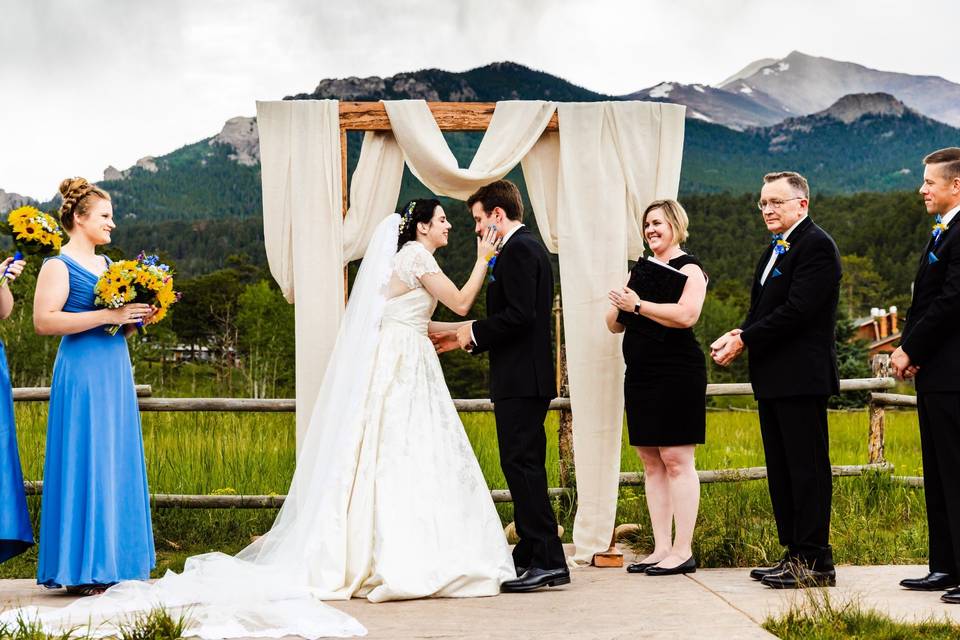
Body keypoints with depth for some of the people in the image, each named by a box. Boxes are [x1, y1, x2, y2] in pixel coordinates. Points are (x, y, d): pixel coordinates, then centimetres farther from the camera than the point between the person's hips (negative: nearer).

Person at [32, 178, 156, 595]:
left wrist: (137, 317, 3)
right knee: (83, 463, -6)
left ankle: (107, 560, 15)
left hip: (115, 373, 8)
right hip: (81, 375, -8)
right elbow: (43, 321, -19)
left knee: (116, 464, 8)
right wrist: (107, 315, -21)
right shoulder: (58, 266, -7)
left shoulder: (108, 265, 16)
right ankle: (79, 568, 1)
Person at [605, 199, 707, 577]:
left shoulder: (688, 268, -3)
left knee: (676, 460, -8)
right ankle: (661, 548, 12)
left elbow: (687, 315, -21)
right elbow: (614, 325, 18)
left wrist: (638, 305, -17)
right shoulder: (641, 269, 19)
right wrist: (619, 305, -4)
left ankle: (683, 552, -4)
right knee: (651, 462, 7)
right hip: (640, 376, 8)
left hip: (676, 373, -8)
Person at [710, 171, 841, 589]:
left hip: (801, 378, -10)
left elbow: (797, 311, -20)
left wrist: (744, 340, -16)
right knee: (781, 470, 13)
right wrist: (738, 335, -1)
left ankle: (815, 562, 0)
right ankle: (795, 554, 20)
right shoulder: (775, 249, 20)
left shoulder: (816, 246, -11)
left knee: (807, 468, -5)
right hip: (773, 379, 10)